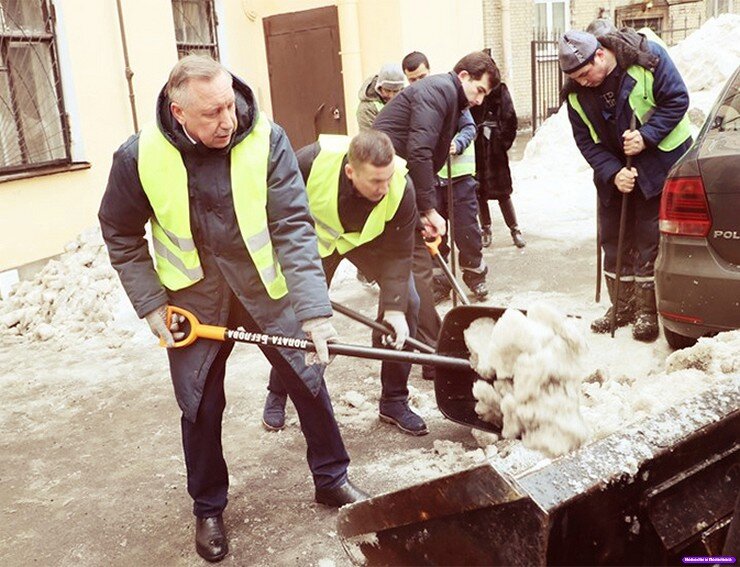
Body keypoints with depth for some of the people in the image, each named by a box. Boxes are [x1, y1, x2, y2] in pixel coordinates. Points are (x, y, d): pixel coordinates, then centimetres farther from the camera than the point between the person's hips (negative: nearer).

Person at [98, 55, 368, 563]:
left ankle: (332, 479, 31)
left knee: (308, 380, 7)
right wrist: (150, 304, -5)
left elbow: (294, 226, -22)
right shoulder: (140, 157, -16)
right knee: (200, 405, 8)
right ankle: (208, 509, 31)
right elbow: (121, 235, 0)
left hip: (265, 285, 0)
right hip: (194, 296, 0)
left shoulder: (266, 141, -19)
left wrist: (313, 308, -30)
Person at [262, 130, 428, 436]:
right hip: (316, 238, -1)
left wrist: (394, 308, -33)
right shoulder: (313, 161, -38)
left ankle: (394, 401, 2)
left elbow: (398, 253, -26)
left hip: (369, 241, 1)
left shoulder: (401, 189, -34)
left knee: (407, 301, -12)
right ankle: (277, 394, 23)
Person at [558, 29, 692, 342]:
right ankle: (622, 307, 20)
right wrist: (612, 173, -19)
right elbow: (586, 140, -6)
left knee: (650, 239, -4)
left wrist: (647, 136, -26)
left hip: (660, 163, -4)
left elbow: (676, 100, -15)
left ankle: (647, 311, 6)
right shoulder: (576, 93, -8)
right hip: (613, 171, 5)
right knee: (614, 239, 7)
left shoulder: (647, 57, -19)